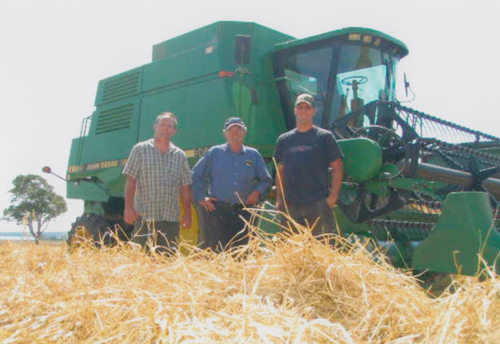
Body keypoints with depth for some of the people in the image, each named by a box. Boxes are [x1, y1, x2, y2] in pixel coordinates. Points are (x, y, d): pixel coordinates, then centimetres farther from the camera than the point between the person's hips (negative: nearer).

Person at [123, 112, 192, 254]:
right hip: (144, 216, -2)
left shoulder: (180, 155, 13)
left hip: (171, 218, 2)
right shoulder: (140, 149, 7)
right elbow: (131, 181, 2)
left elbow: (185, 187, 13)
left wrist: (187, 213, 7)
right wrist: (129, 207, -8)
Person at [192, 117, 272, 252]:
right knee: (215, 252, -4)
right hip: (217, 211, -2)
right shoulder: (215, 153, 7)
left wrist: (257, 192, 1)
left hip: (243, 212, 2)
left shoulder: (253, 155, 12)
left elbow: (266, 180, 19)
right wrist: (201, 198, 0)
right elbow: (195, 176, 9)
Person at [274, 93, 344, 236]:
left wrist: (333, 196, -10)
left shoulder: (324, 137, 3)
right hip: (290, 205, 4)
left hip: (318, 204, -3)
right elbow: (280, 171, 15)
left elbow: (337, 168, 1)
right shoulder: (284, 140, 13)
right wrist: (279, 200, 7)